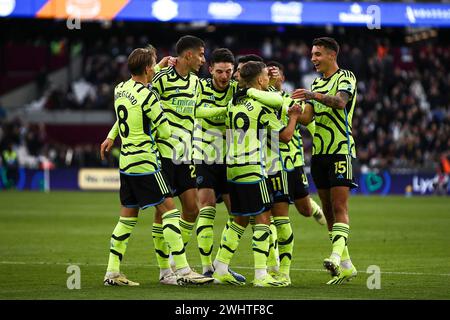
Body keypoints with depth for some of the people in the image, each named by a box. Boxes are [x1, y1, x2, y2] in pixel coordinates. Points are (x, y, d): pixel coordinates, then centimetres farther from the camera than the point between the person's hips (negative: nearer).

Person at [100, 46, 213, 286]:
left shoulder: (120, 90, 6)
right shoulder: (148, 96, -16)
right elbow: (165, 132, -8)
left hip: (126, 162, 8)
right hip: (144, 162, -8)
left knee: (127, 216, 12)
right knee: (169, 210, -6)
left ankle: (112, 272, 10)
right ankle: (182, 271, -10)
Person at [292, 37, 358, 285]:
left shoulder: (345, 77, -3)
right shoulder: (317, 83, 19)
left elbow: (340, 101, -24)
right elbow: (307, 117, 10)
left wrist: (313, 95, -37)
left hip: (340, 149, -7)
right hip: (319, 151, 7)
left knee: (339, 208, -15)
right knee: (328, 210, 5)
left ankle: (336, 256, -27)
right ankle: (346, 265, 10)